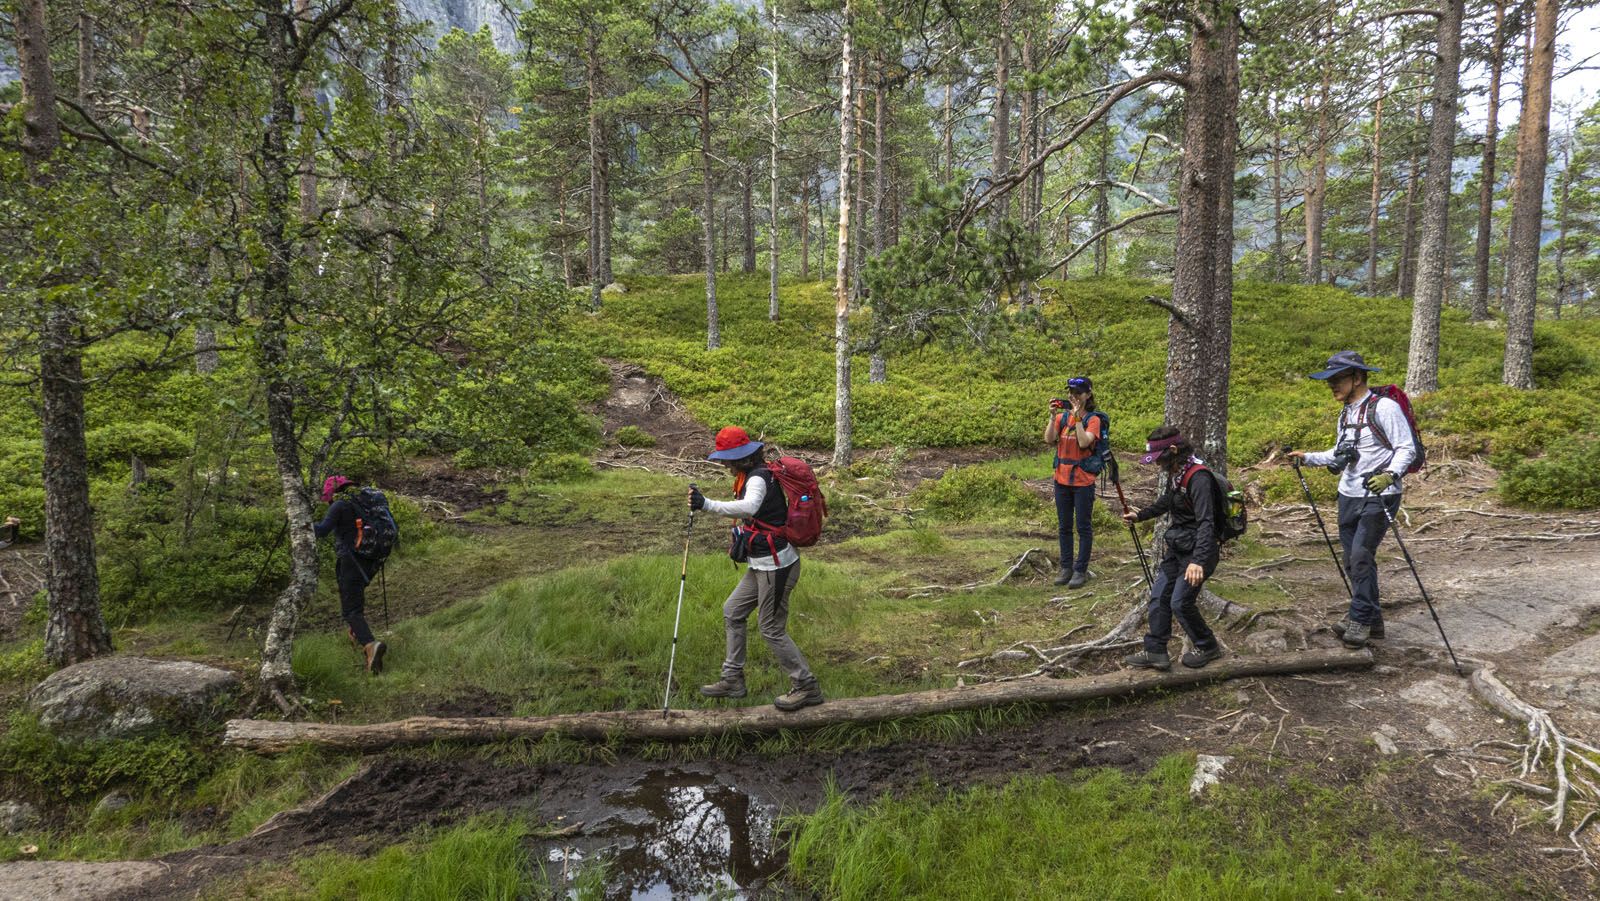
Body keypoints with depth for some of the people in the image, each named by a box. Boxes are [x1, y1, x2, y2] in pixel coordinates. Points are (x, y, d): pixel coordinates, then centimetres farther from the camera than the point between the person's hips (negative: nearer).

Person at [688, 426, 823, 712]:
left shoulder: (758, 479, -22)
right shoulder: (755, 475, 9)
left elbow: (749, 507, -45)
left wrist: (708, 505, -52)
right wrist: (740, 545, 19)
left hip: (776, 566, -10)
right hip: (762, 565, 10)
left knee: (772, 629, 0)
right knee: (732, 611, 16)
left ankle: (807, 687, 14)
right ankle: (733, 680, 26)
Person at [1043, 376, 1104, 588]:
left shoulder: (1093, 419, -6)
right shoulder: (1062, 417, 5)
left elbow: (1084, 442, -22)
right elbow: (1048, 440, -7)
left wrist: (1077, 417, -19)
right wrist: (1053, 416, -12)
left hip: (1083, 480, -5)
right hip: (1062, 479, 5)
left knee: (1083, 527, 2)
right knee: (1064, 527, 11)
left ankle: (1081, 570, 9)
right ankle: (1066, 568, 20)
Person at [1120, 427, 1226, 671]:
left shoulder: (1198, 477, -25)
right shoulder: (1174, 474, 4)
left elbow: (1206, 522, -33)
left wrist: (1198, 561, -42)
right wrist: (1139, 516, 38)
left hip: (1197, 550, -9)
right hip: (1177, 547, 9)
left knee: (1180, 602, -6)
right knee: (1159, 596, 8)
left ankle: (1208, 648, 17)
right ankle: (1155, 651, 16)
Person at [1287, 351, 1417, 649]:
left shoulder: (1384, 407, -12)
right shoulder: (1346, 413, 13)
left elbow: (1407, 448, -14)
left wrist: (1390, 474, -30)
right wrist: (1308, 457, 13)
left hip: (1378, 496, -8)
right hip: (1349, 495, 8)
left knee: (1361, 554, -15)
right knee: (1353, 560, 9)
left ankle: (1360, 619, -4)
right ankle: (1371, 620, 21)